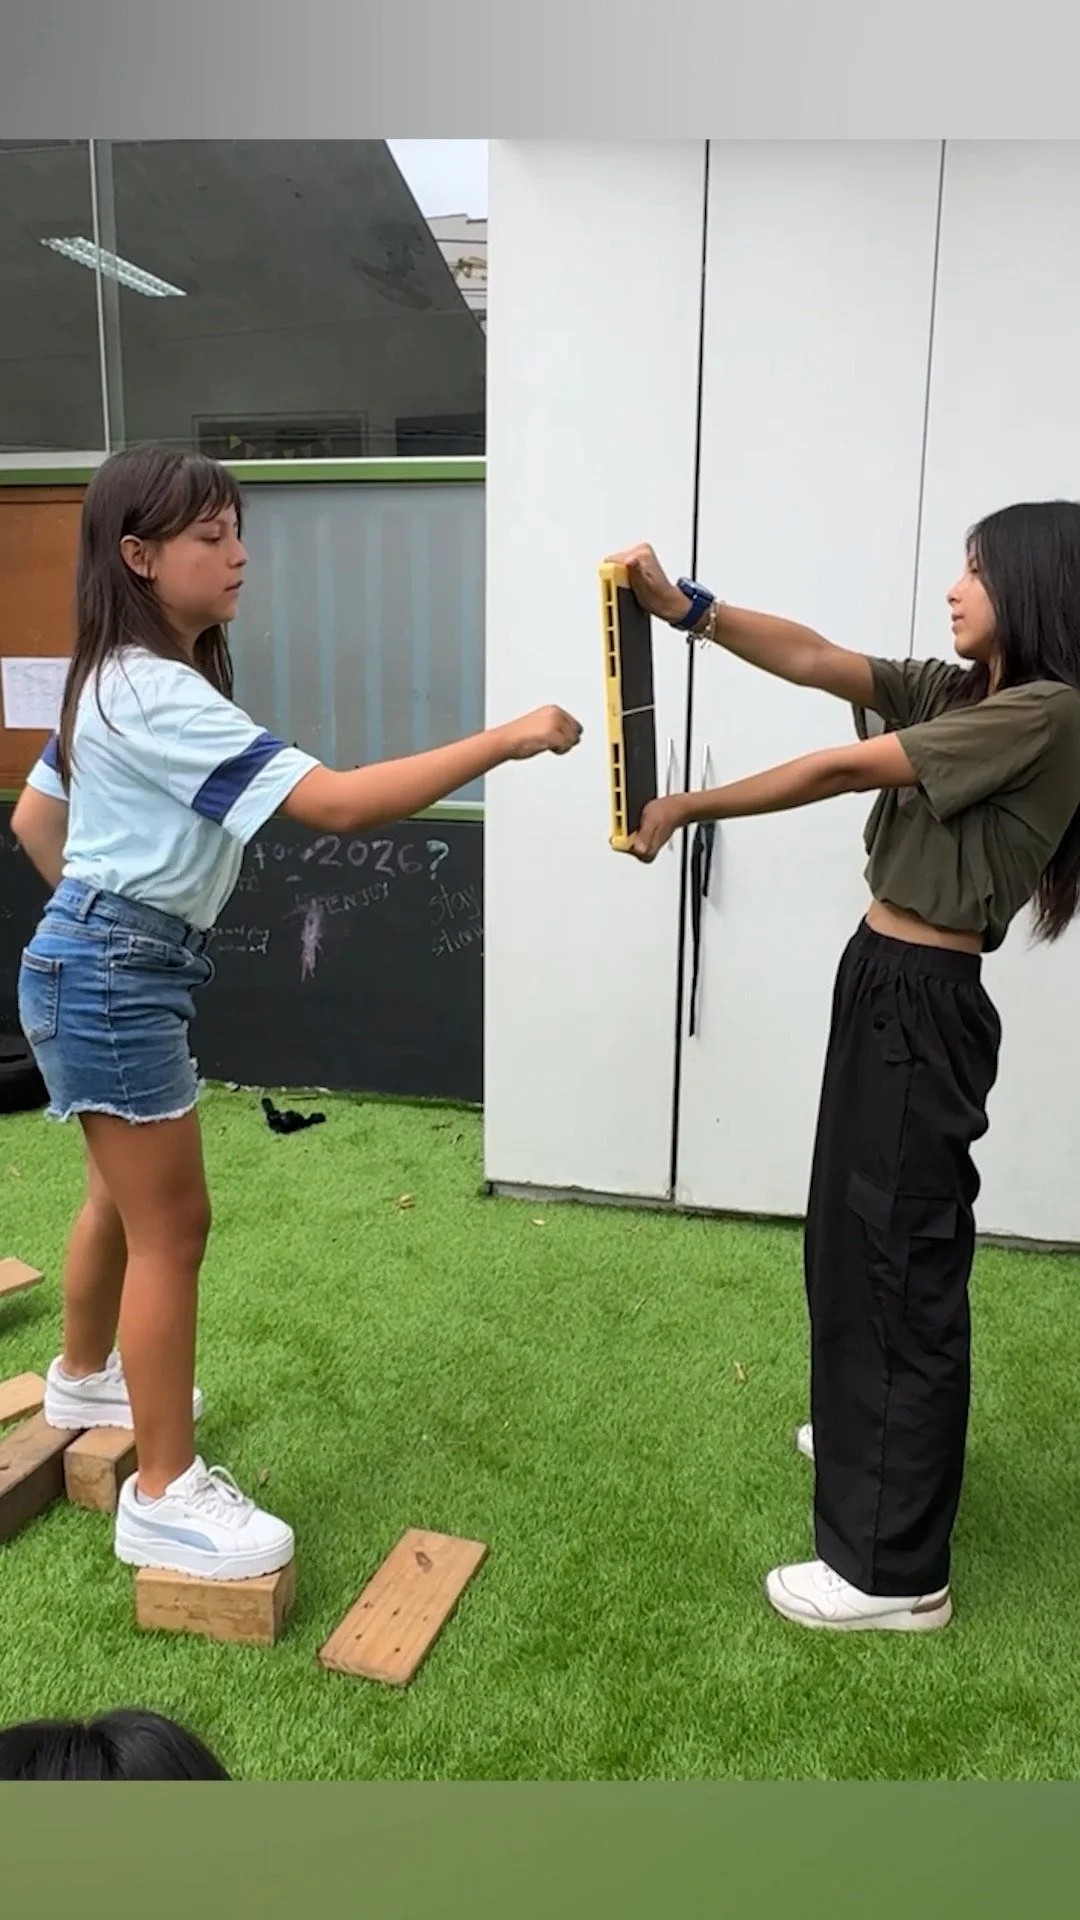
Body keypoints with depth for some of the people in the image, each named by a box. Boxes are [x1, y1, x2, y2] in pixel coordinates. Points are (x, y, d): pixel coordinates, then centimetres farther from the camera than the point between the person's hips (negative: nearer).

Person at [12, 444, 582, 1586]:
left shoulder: (113, 683, 10)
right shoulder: (159, 697, -23)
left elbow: (33, 821, 18)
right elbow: (337, 806, -31)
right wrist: (506, 740, -30)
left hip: (98, 963, 10)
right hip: (115, 979, -10)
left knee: (125, 1197, 24)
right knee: (172, 1224, -2)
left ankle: (85, 1378, 48)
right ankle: (164, 1497, 12)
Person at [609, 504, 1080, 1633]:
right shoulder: (956, 693, 11)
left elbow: (841, 771, -17)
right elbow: (813, 660, 2)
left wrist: (686, 808, -9)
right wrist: (683, 607, -10)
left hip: (926, 1000, -10)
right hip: (886, 979, 10)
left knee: (904, 1251, -3)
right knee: (855, 1226, 22)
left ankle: (894, 1570, 11)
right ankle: (874, 1435, 46)